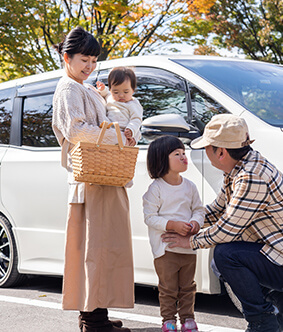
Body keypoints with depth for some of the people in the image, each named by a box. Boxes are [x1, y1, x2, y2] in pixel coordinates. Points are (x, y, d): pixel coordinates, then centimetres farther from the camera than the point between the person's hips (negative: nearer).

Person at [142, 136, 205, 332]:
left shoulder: (190, 187, 6)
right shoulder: (156, 189, -10)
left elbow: (199, 210, 13)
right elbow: (150, 217, -11)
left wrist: (196, 222, -9)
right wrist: (172, 225, -22)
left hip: (188, 246, 5)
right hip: (165, 247, -5)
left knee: (187, 286, 13)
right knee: (168, 287, 2)